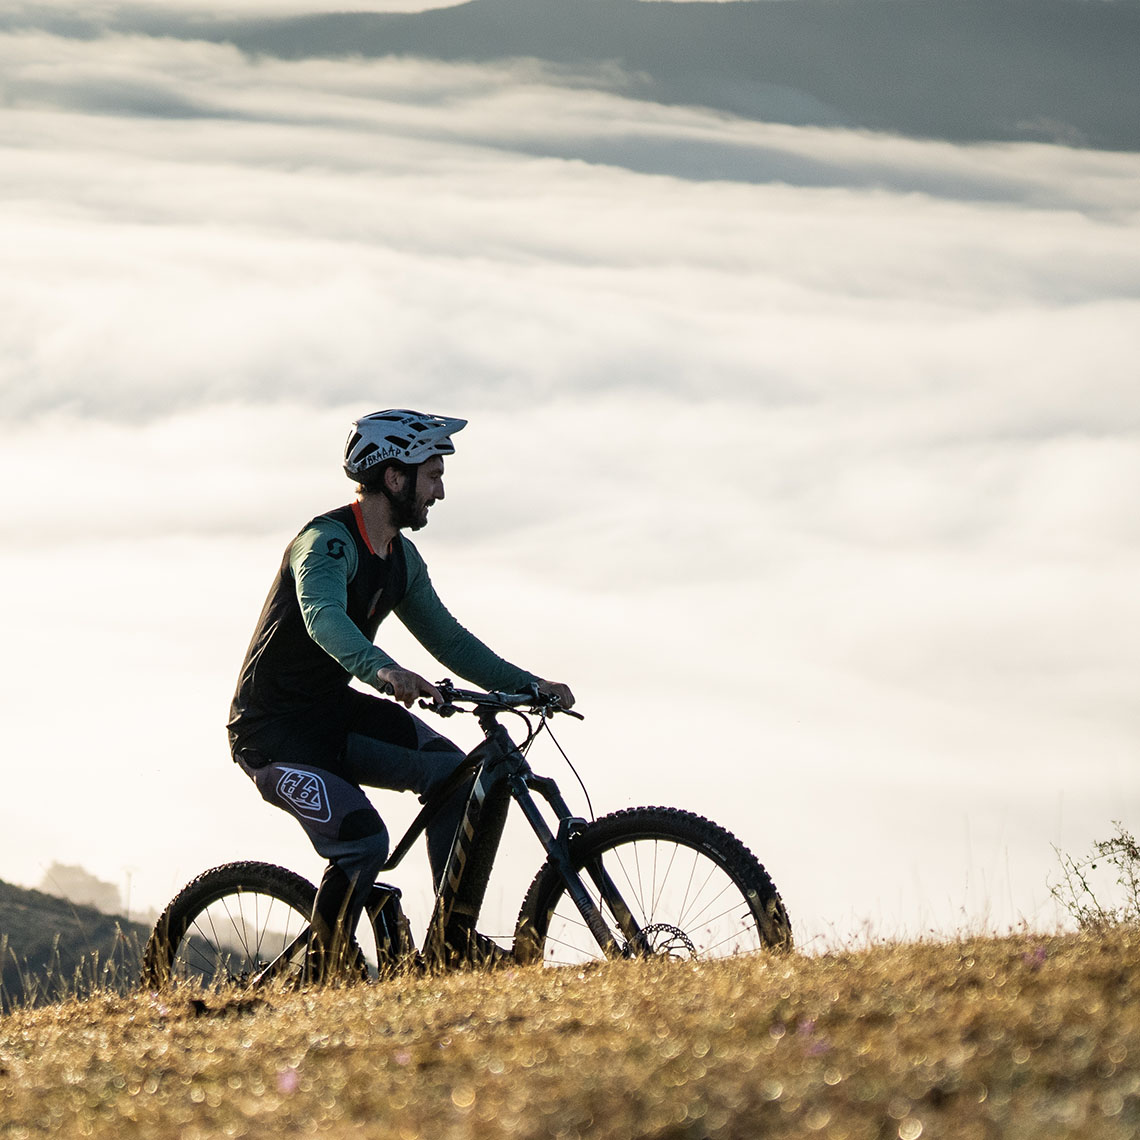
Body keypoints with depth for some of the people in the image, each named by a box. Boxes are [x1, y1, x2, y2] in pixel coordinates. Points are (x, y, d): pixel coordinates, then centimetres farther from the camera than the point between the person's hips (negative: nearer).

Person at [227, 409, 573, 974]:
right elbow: (323, 617, -44)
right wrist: (382, 670, -63)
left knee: (452, 772, -12)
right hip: (272, 730, -8)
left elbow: (449, 640, 13)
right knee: (364, 841, -26)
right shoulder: (326, 543, -23)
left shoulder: (402, 560, 6)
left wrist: (529, 685, 1)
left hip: (331, 713, 8)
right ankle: (322, 970, -5)